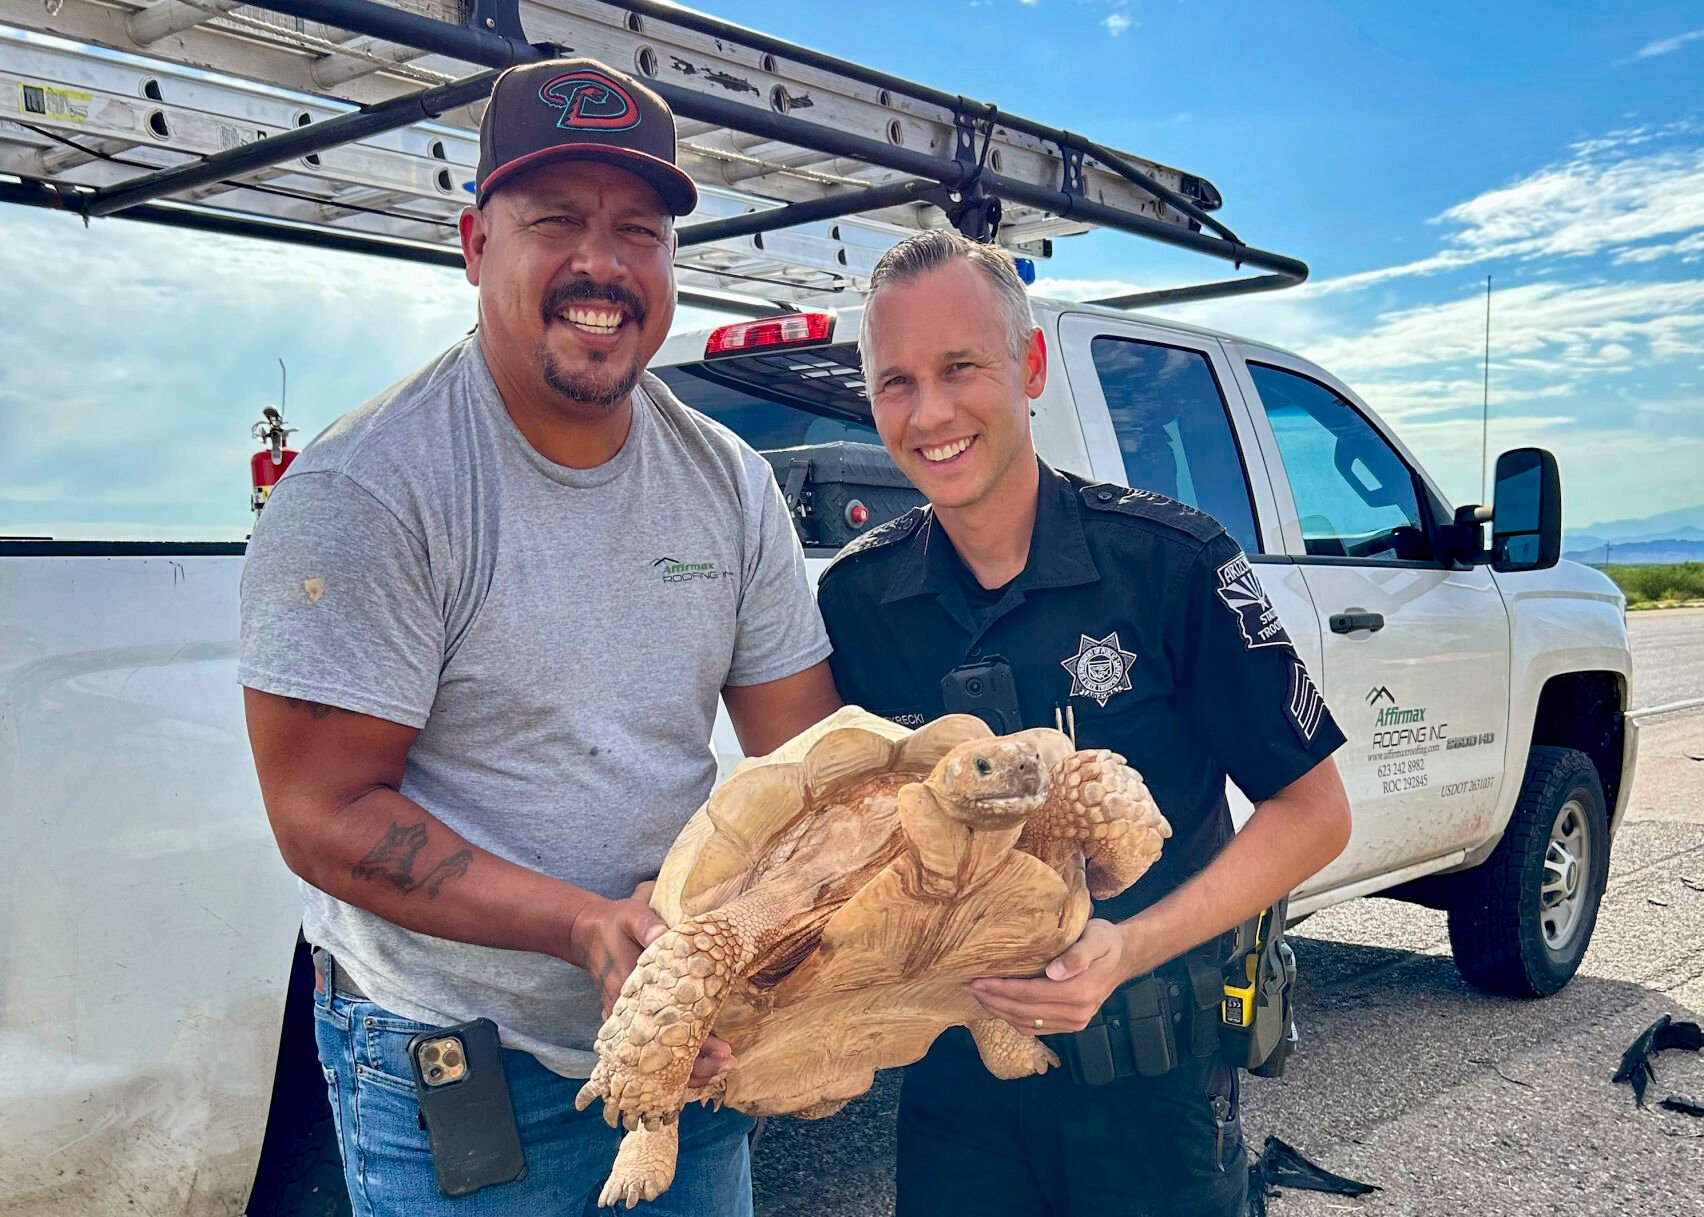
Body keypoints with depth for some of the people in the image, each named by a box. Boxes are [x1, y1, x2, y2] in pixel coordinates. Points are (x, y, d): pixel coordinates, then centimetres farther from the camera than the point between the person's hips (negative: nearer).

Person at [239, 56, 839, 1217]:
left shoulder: (731, 482, -1)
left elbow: (806, 752, 2)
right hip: (453, 1069, -4)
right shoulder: (364, 489, -17)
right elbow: (325, 817, -18)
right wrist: (586, 926, -28)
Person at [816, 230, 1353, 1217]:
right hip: (951, 1079, 3)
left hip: (1155, 1081, -2)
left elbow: (1313, 810, -9)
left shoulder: (1171, 561, -15)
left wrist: (1131, 949, -22)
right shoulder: (856, 598, -5)